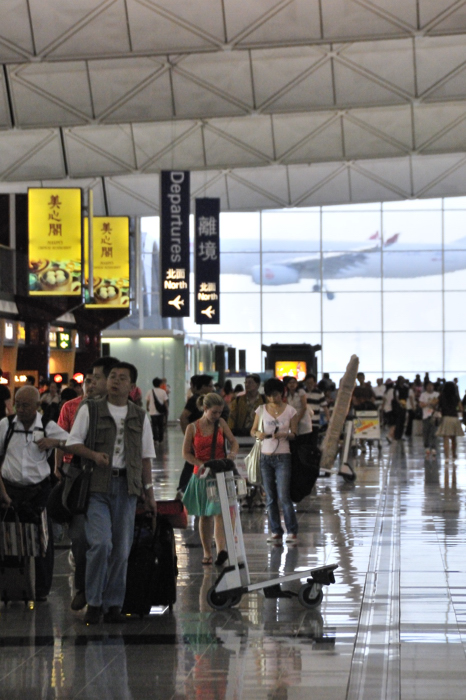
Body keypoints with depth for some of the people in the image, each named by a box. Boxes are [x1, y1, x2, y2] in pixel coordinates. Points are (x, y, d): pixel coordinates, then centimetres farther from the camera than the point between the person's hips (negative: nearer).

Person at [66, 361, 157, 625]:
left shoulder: (140, 417, 14)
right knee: (100, 543, -15)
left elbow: (146, 457, 16)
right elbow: (73, 442, 3)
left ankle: (114, 605, 10)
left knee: (122, 549, 2)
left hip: (126, 486, 3)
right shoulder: (90, 410, 7)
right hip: (96, 485, -3)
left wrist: (149, 491, 11)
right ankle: (94, 603, -3)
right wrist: (94, 455, -15)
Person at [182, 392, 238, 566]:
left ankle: (221, 549, -26)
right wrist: (201, 464, -14)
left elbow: (234, 442, 10)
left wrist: (233, 453, -13)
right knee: (205, 516, 8)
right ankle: (207, 552, 17)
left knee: (218, 512, -14)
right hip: (201, 475, 0)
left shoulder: (220, 424, 4)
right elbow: (186, 453, 1)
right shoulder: (192, 427, 0)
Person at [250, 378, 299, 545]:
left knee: (284, 496, -11)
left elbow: (294, 434, 1)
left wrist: (284, 434, -20)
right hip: (265, 456, 3)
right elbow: (253, 430, 9)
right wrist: (258, 434, -15)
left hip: (282, 457, -3)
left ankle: (292, 532, -4)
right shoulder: (261, 410, 5)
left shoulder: (290, 411, -1)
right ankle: (275, 532, 12)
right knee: (270, 497, 6)